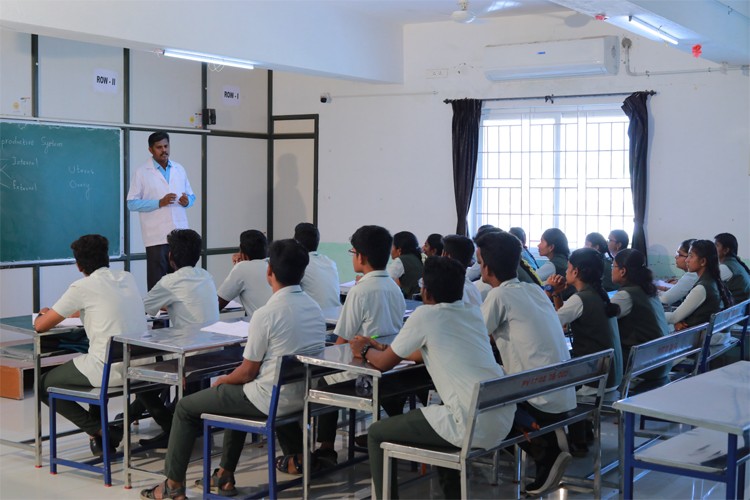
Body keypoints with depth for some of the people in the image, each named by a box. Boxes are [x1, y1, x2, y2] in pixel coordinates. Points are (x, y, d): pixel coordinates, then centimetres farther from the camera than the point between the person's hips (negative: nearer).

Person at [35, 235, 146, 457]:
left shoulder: (82, 287, -7)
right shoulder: (128, 278, 10)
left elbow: (40, 326, -1)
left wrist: (43, 316, 21)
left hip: (109, 371, -7)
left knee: (44, 385, 16)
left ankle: (101, 432, 5)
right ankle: (99, 430, 30)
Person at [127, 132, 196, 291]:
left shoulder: (179, 169, 15)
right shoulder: (141, 172, 1)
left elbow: (191, 196, 21)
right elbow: (132, 203, -4)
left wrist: (187, 201, -4)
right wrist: (159, 203, -15)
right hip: (157, 236, -4)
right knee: (157, 283, -3)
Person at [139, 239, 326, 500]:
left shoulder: (266, 314, -21)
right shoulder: (315, 308, 1)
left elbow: (247, 372, -14)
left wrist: (223, 380, 8)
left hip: (271, 399, -7)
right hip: (304, 395, 7)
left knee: (185, 407, 10)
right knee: (238, 394, 34)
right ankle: (225, 475, 34)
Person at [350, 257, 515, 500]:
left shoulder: (425, 315, -4)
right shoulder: (474, 313, 16)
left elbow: (384, 363, 7)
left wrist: (365, 351, 29)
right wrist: (381, 347, 35)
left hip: (473, 427, -7)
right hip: (504, 421, 7)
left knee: (376, 433, 10)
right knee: (438, 411, 37)